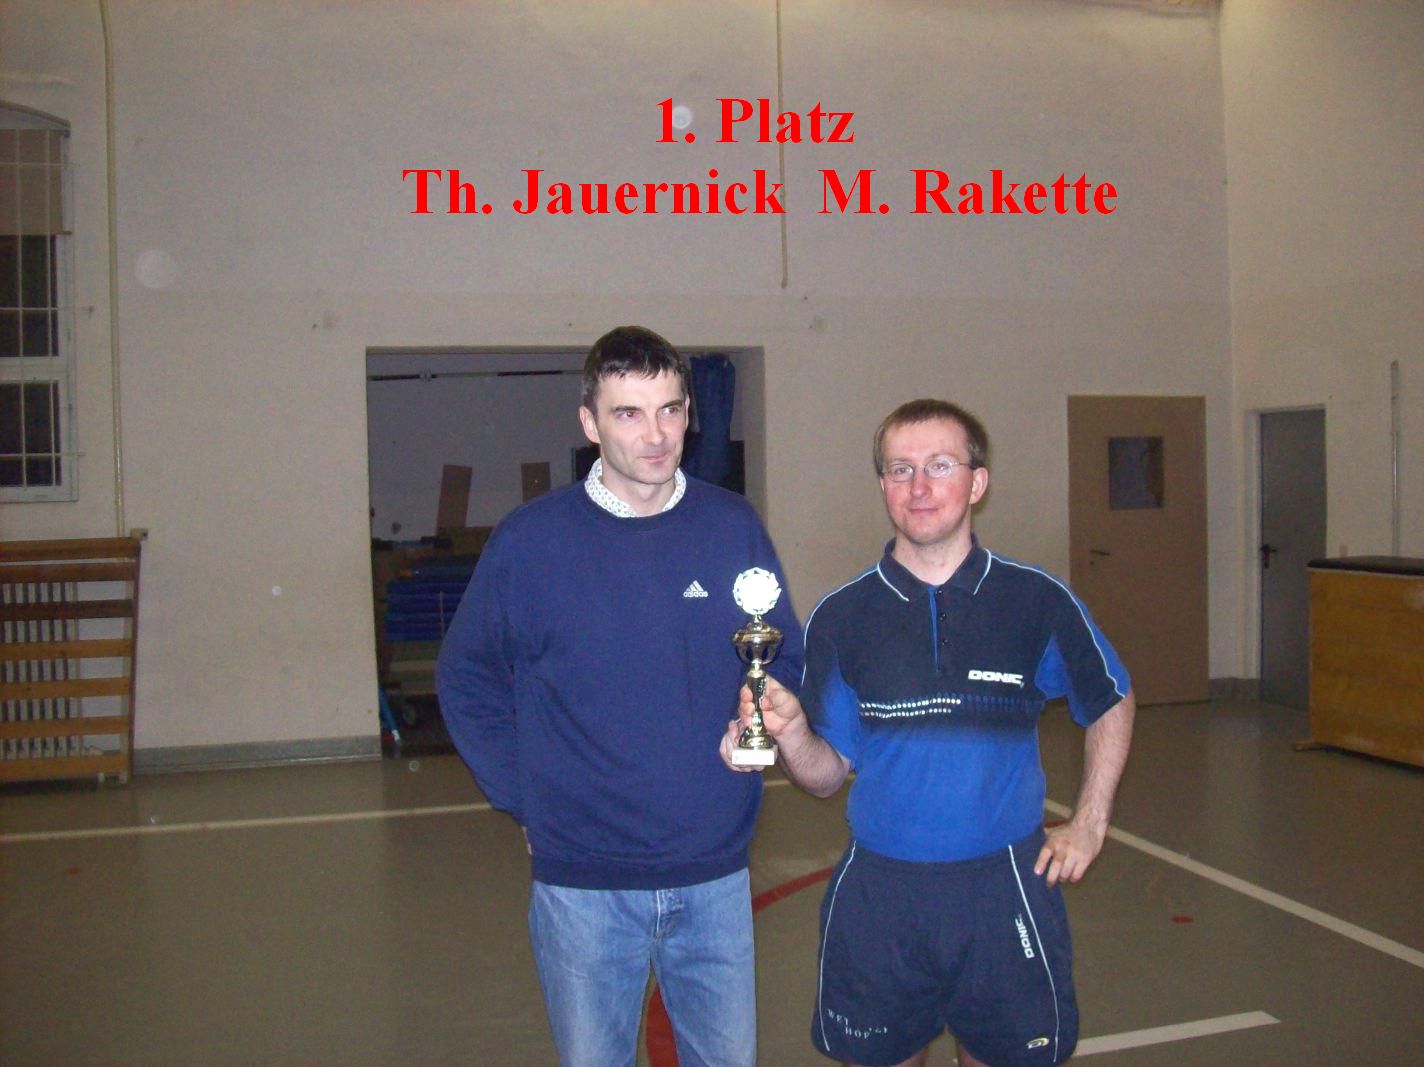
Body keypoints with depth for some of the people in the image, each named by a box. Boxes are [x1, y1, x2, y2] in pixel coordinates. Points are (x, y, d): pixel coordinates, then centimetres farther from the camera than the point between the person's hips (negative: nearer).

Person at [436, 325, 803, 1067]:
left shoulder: (734, 528, -2)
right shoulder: (530, 541, -9)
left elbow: (787, 662, 8)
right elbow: (467, 682, 1)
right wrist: (525, 799, -3)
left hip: (714, 874, 2)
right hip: (583, 884, -2)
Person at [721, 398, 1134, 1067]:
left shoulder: (1038, 601, -4)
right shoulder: (841, 618, -4)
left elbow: (1111, 704, 12)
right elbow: (827, 774, -1)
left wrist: (1089, 824, 7)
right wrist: (789, 730, -21)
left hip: (1006, 891, 0)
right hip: (878, 894, 1)